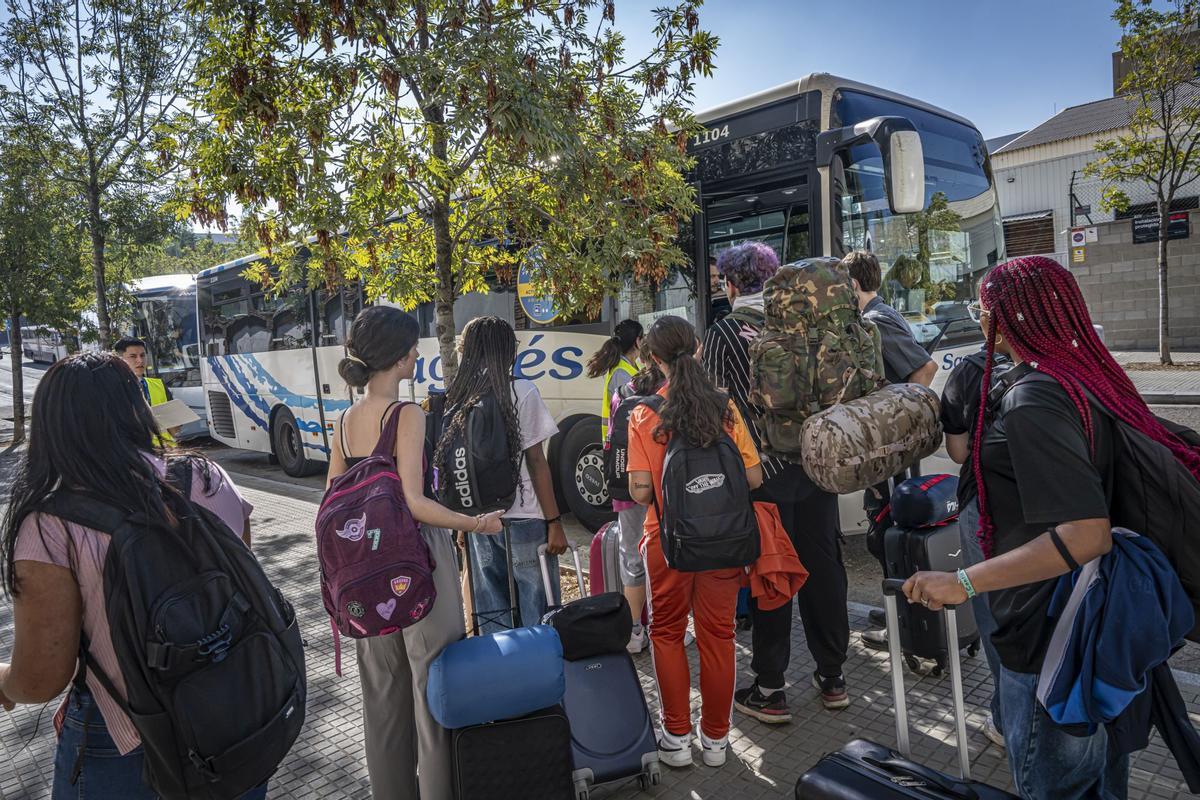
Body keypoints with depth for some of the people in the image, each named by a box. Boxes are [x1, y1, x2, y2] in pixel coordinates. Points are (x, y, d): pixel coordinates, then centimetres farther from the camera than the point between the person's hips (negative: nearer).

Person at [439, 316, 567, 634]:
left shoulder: (457, 398, 4)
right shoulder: (521, 392, -9)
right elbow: (535, 461, -11)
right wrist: (554, 522, -7)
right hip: (523, 520, -5)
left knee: (491, 612, 15)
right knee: (535, 612, 5)